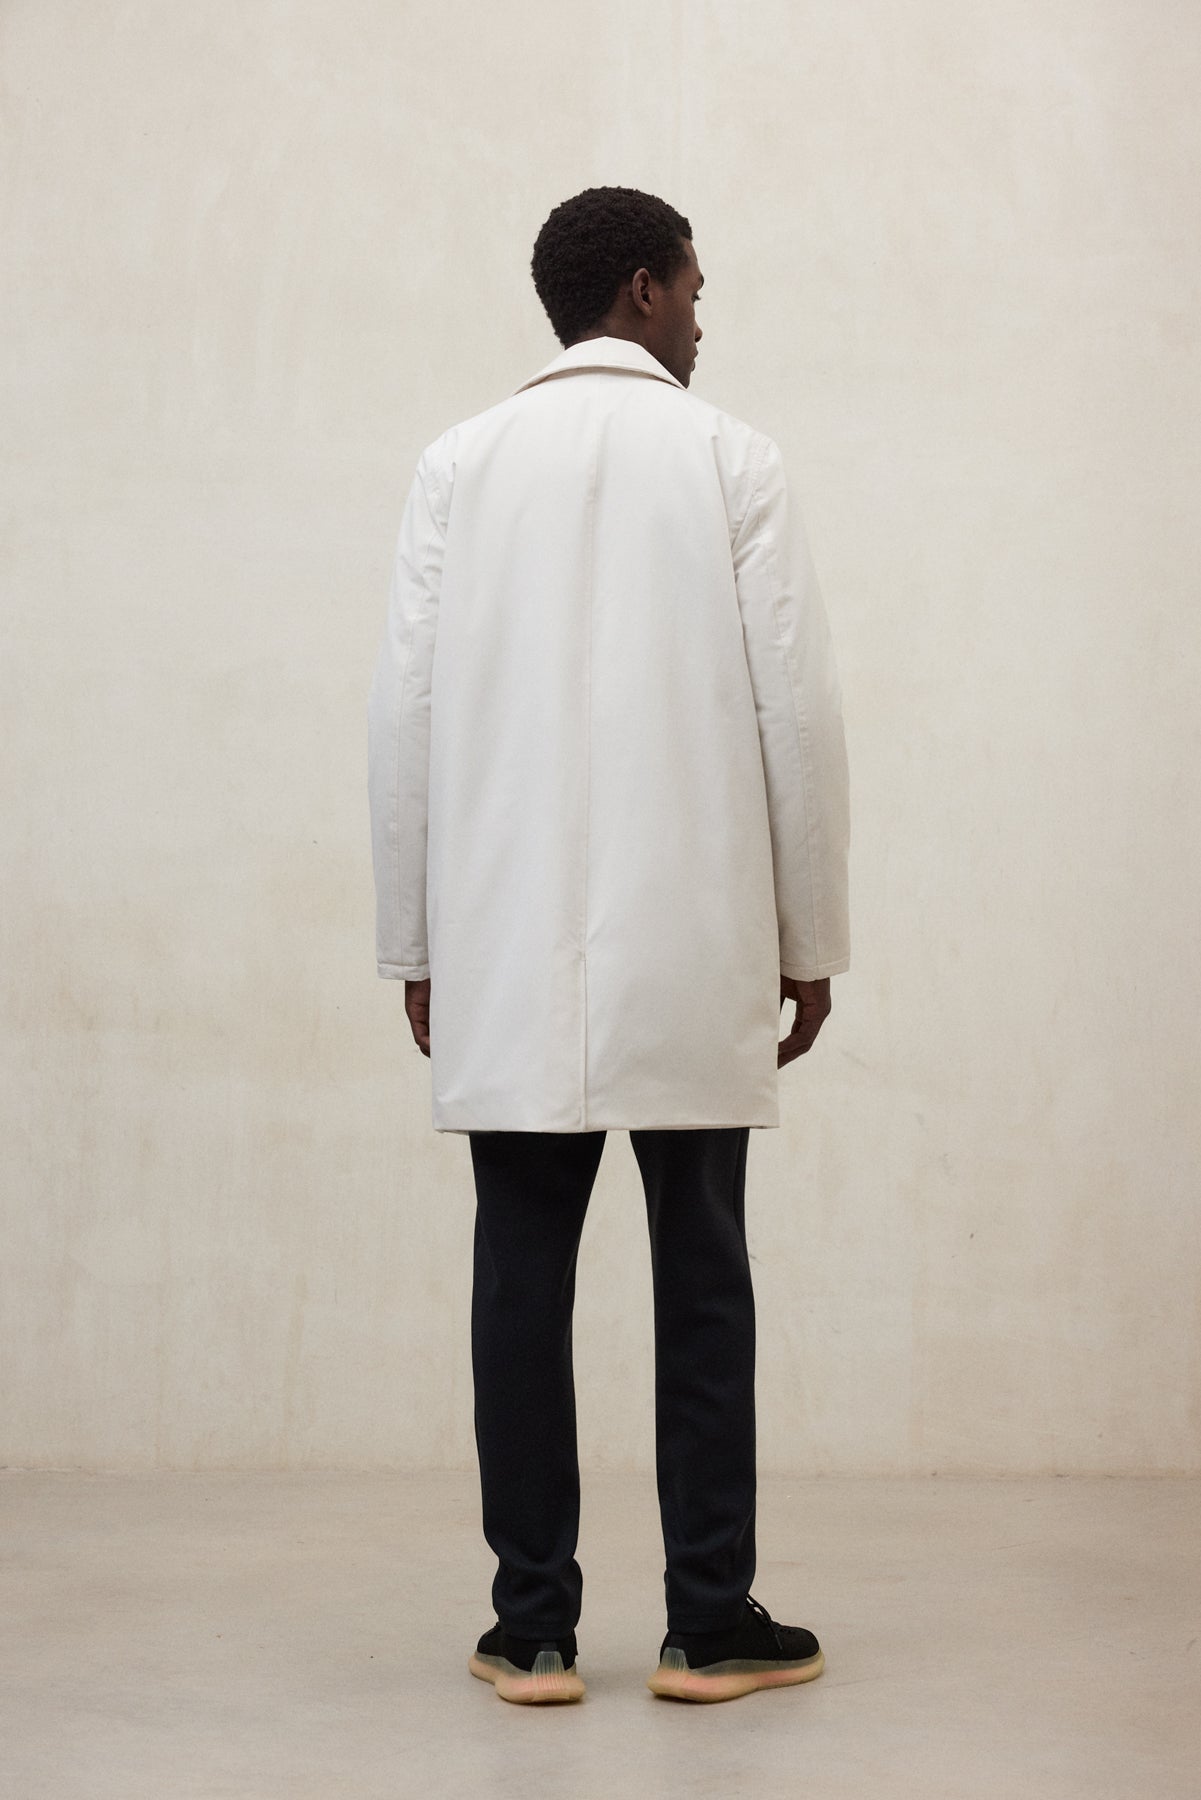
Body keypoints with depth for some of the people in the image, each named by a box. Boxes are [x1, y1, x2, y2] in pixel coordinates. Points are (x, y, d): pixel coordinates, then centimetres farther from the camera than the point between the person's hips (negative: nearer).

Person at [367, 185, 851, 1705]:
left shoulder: (460, 465, 4)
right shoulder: (729, 460, 1)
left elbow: (405, 710, 1)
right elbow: (796, 708, -3)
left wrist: (414, 942, 8)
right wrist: (811, 937, 5)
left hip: (507, 955, 1)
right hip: (696, 951, -1)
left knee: (523, 1277, 5)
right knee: (701, 1282, 5)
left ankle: (533, 1627, 8)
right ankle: (709, 1623, 9)